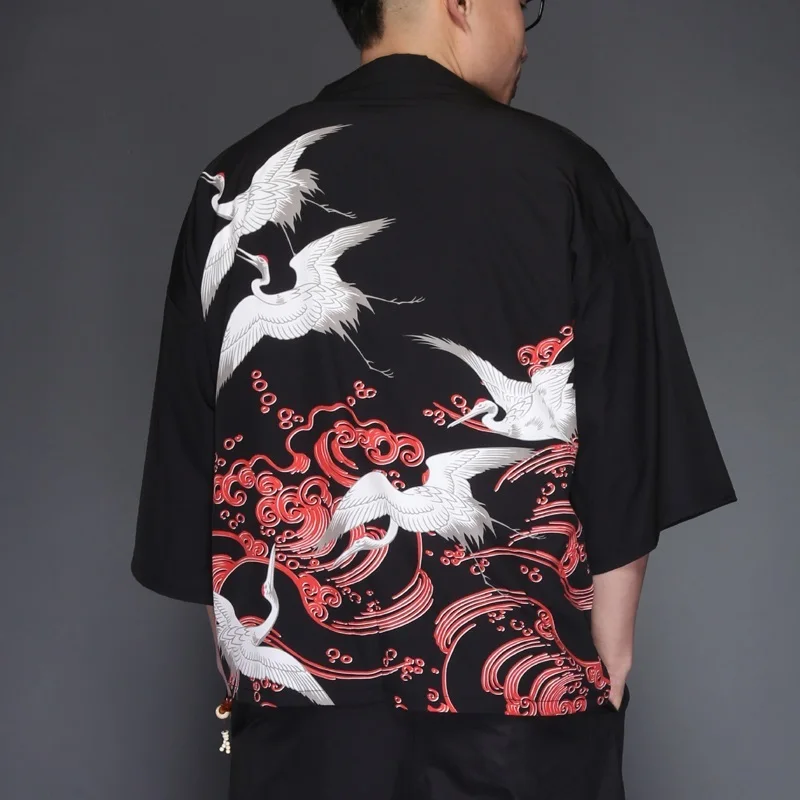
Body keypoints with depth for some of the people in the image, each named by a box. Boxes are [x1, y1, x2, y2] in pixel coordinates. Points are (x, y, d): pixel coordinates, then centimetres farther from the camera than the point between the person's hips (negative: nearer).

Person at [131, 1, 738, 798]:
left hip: (298, 692, 3)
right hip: (523, 699, -2)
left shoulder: (240, 188, 1)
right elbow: (627, 464, -6)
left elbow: (195, 466, 2)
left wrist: (250, 656, 11)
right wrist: (608, 667, 3)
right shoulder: (561, 174, -6)